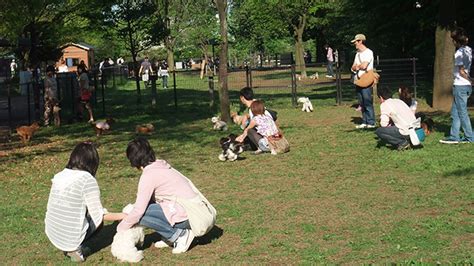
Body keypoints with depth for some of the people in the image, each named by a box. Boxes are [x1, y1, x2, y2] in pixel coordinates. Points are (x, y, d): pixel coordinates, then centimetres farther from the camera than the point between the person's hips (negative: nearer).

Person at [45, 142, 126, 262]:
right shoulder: (88, 179, -14)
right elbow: (99, 216, -12)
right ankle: (75, 247, 2)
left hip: (52, 233, 6)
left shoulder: (59, 176, 4)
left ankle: (69, 246, 12)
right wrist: (122, 216, 3)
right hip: (71, 236, -6)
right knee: (97, 221, 21)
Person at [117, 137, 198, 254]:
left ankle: (179, 234, -3)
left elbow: (138, 210, -14)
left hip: (185, 217, -9)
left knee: (140, 215, -10)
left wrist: (121, 228, 1)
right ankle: (170, 238, 13)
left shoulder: (148, 175, -14)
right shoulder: (161, 165, 11)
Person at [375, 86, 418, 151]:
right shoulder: (398, 100, 20)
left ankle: (402, 143, -4)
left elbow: (384, 124, -7)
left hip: (407, 132, -8)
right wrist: (391, 121, 26)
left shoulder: (384, 104, -3)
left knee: (378, 131, 0)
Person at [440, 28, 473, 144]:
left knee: (462, 113, 0)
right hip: (467, 86, 8)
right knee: (455, 112, 13)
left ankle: (470, 137, 6)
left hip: (460, 85, -8)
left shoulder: (459, 53, -14)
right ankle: (454, 137, 15)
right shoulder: (469, 50, 10)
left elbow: (462, 71, -13)